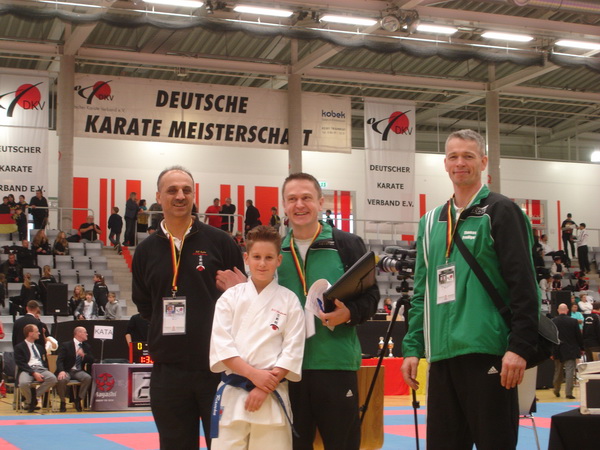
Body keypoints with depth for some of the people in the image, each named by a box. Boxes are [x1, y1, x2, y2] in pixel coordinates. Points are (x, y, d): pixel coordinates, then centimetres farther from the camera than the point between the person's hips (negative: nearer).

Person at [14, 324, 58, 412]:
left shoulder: (40, 347, 28)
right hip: (27, 370, -4)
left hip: (41, 369, 4)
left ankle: (34, 397, -12)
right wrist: (33, 373, -17)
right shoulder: (19, 347, 9)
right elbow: (21, 364, -4)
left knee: (52, 378, -30)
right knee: (23, 383, -39)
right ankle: (30, 402, -7)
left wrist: (45, 370, 1)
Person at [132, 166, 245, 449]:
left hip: (217, 364, -2)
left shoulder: (219, 242, 0)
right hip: (168, 369, 2)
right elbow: (143, 304, 16)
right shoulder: (146, 250, 7)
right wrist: (166, 322, 4)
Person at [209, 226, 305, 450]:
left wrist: (264, 388, -11)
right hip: (232, 394, 1)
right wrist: (254, 375, -13)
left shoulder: (289, 300, 3)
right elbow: (221, 344, -3)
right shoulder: (231, 297, 4)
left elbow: (292, 351, -2)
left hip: (272, 396, 0)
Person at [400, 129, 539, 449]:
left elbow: (524, 286, -8)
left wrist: (520, 347, -15)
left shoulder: (500, 212, -1)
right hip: (442, 355, 6)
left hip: (488, 352, -6)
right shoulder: (431, 222, 17)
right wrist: (412, 347, 10)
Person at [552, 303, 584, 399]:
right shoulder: (573, 321, -7)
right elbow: (579, 336, -1)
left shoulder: (552, 322, -5)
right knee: (570, 371, -2)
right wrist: (581, 348, 11)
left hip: (557, 351, 2)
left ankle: (556, 391, 29)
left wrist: (551, 351, 4)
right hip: (570, 351, -2)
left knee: (558, 372, 16)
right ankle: (568, 393, -8)